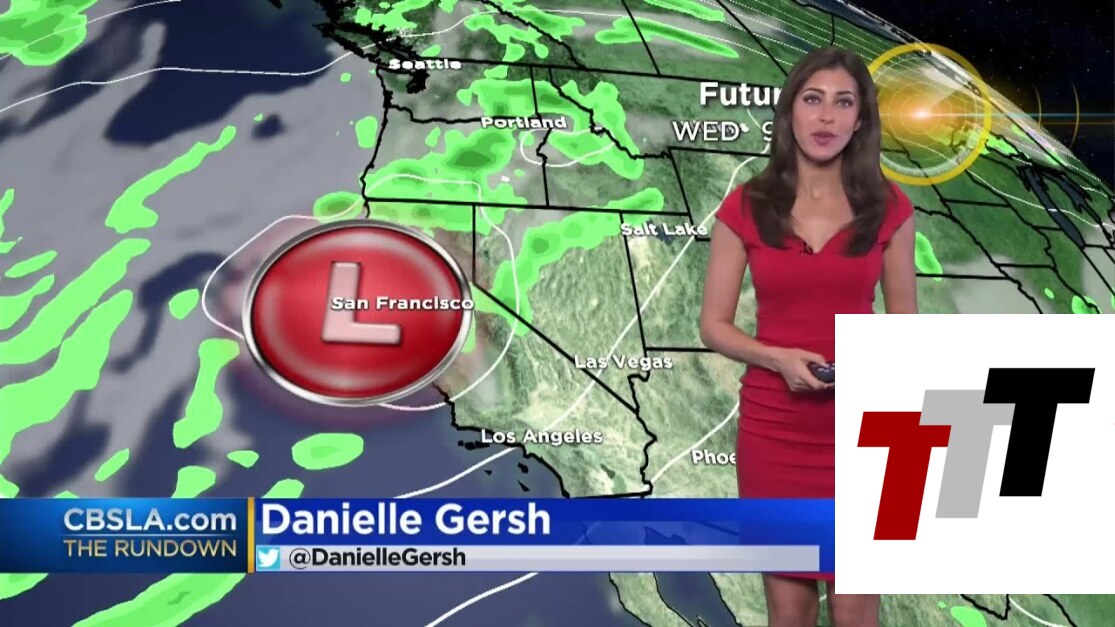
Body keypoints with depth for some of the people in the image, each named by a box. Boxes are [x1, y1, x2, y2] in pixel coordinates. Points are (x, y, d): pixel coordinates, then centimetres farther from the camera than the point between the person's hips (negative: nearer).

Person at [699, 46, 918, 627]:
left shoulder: (888, 208, -1)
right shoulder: (745, 206, -4)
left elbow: (904, 322, 7)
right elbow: (714, 325, -1)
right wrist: (779, 357, -18)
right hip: (772, 428, 0)